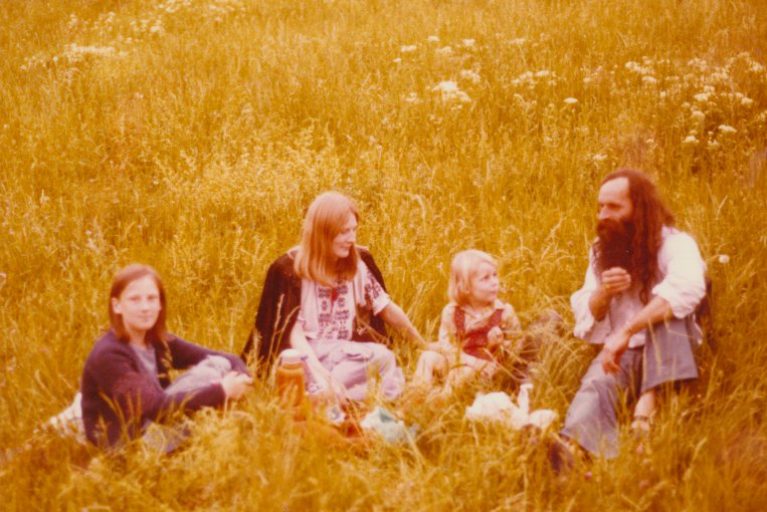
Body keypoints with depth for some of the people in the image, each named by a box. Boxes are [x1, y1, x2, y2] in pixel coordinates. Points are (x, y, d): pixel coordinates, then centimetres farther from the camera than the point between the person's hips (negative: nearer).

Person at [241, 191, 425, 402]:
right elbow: (294, 331, -18)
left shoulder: (359, 261, 4)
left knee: (383, 357, -30)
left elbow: (387, 309, 15)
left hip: (348, 352, 5)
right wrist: (323, 374, -34)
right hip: (308, 356, -5)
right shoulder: (291, 268, -11)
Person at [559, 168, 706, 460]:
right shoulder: (601, 251, 11)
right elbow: (585, 317, 8)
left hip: (669, 357, -3)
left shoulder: (674, 244, -8)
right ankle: (572, 449, -64)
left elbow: (688, 289, -32)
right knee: (596, 385, -32)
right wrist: (603, 293, -17)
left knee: (667, 307, -33)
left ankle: (649, 401, -46)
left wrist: (626, 332, -40)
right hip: (619, 352, 3)